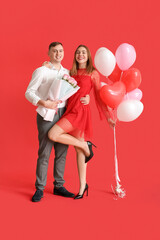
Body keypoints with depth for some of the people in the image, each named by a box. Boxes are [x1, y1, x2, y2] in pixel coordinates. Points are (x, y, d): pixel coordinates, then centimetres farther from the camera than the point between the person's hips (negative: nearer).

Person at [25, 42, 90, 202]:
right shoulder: (41, 71, -1)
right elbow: (29, 92, -6)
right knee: (44, 153, -5)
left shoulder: (67, 73, 14)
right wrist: (44, 103, -21)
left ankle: (58, 186, 19)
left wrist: (86, 97, 2)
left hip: (63, 114, 5)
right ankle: (39, 188, 6)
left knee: (61, 152, 7)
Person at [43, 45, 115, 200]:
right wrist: (48, 69, 8)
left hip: (80, 111, -5)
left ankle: (85, 145, -1)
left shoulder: (93, 73, 2)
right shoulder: (71, 73, 16)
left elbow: (99, 96, 3)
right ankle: (83, 185, 15)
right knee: (78, 150, 7)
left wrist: (108, 117, 1)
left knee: (53, 134, -20)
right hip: (70, 110, 5)